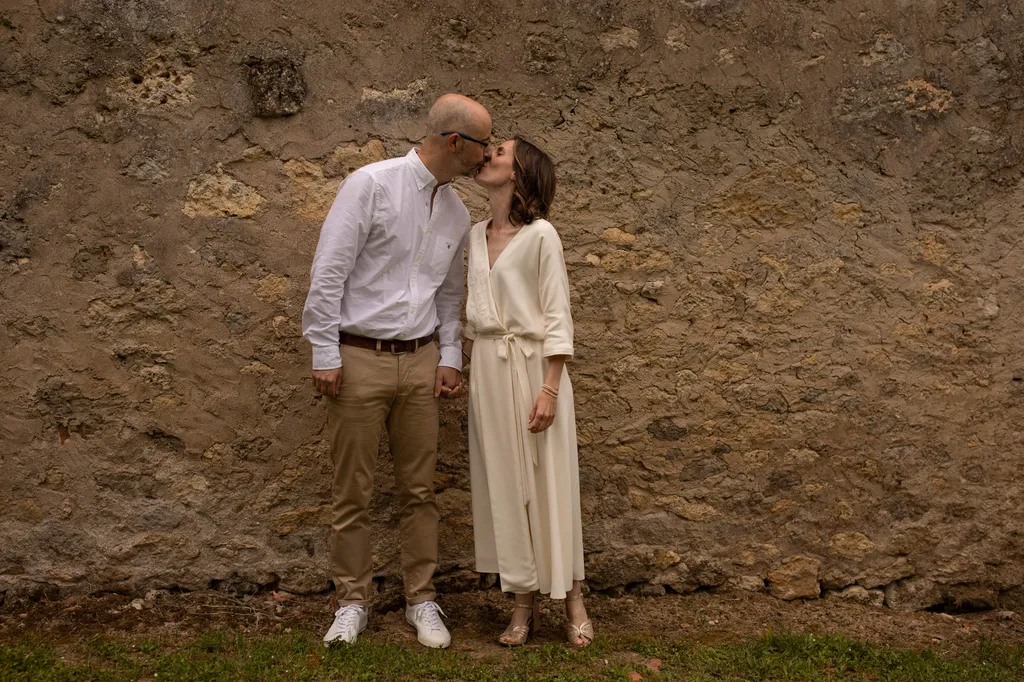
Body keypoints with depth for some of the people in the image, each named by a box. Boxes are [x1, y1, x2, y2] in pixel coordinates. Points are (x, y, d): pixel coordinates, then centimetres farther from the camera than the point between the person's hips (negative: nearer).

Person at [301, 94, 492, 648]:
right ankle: (352, 603, 20)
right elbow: (328, 273, -11)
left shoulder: (456, 212, 10)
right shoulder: (372, 184, -10)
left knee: (419, 489, 9)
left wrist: (450, 356, 9)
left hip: (420, 360, 5)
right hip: (359, 358, -5)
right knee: (352, 493, 5)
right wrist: (325, 354, -13)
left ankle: (421, 601, 22)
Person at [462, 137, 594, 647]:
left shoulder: (540, 234, -7)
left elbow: (557, 316, -9)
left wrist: (550, 389, -15)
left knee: (548, 481, 1)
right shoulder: (477, 235, 11)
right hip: (487, 369, 6)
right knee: (503, 484, 8)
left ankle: (573, 603, 17)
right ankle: (524, 604, 20)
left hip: (533, 366, -6)